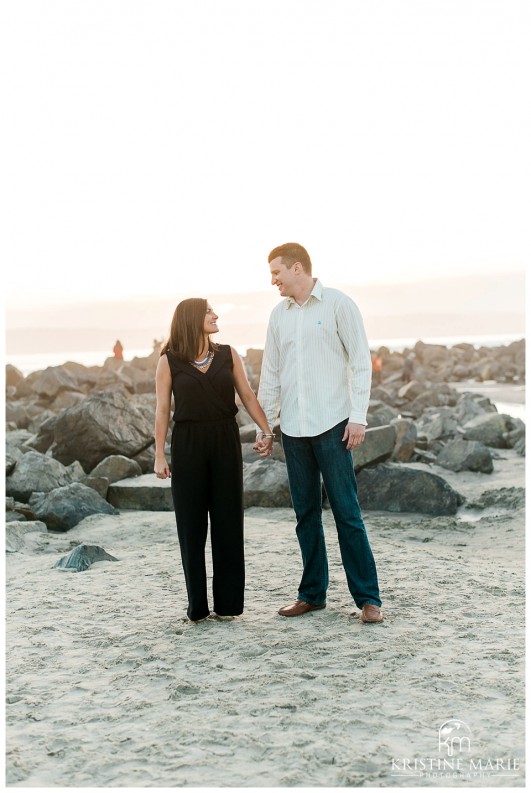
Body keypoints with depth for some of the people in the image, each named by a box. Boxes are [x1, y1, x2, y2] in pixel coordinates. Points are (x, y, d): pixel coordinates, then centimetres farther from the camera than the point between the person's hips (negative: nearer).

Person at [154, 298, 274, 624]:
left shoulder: (228, 355, 7)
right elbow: (163, 410, 1)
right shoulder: (169, 361, 0)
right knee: (192, 525, 4)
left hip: (225, 441, 2)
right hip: (188, 443, -2)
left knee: (228, 522, 4)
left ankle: (228, 603, 14)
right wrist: (159, 455, -3)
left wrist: (268, 432, -5)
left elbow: (248, 396, 5)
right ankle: (197, 606, 13)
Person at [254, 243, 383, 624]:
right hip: (293, 428, 5)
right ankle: (313, 593, 18)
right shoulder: (279, 314, 13)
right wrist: (264, 425, 13)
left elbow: (360, 361, -4)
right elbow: (271, 374, 16)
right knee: (306, 514, 9)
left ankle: (368, 597, 2)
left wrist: (358, 417, -11)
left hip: (331, 424, -5)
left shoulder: (338, 304, -1)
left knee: (347, 512, -5)